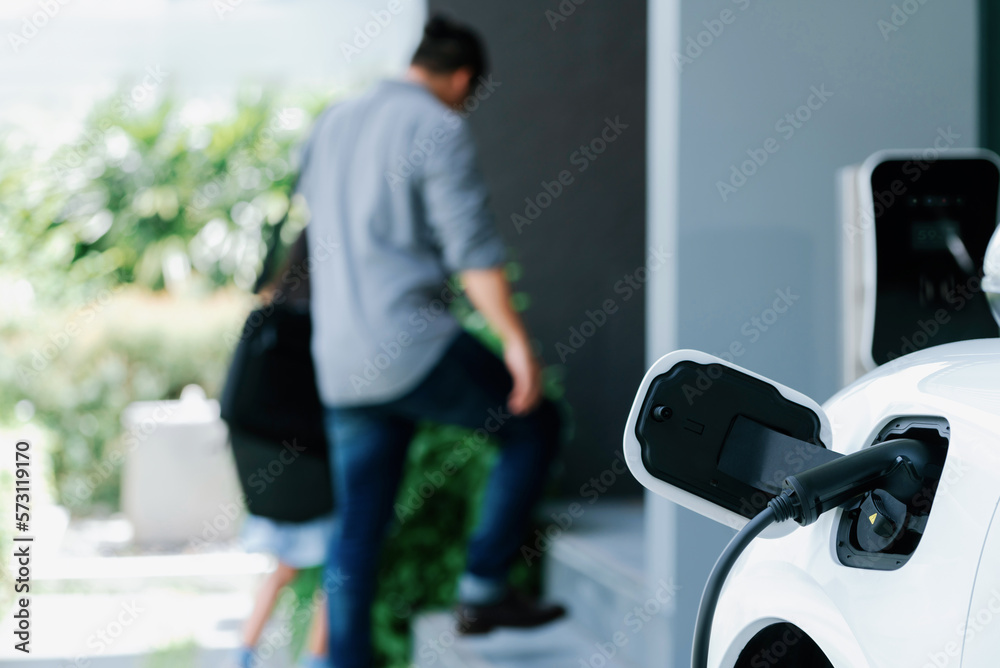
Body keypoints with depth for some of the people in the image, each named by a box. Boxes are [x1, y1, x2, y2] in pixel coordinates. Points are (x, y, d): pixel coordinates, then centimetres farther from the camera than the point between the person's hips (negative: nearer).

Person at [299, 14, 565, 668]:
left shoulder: (332, 125, 18)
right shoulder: (439, 129, -6)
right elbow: (473, 246, -15)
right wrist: (517, 341, -17)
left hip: (343, 365, 7)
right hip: (414, 348, -7)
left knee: (360, 525, 12)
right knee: (535, 424, 10)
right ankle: (483, 586, 6)